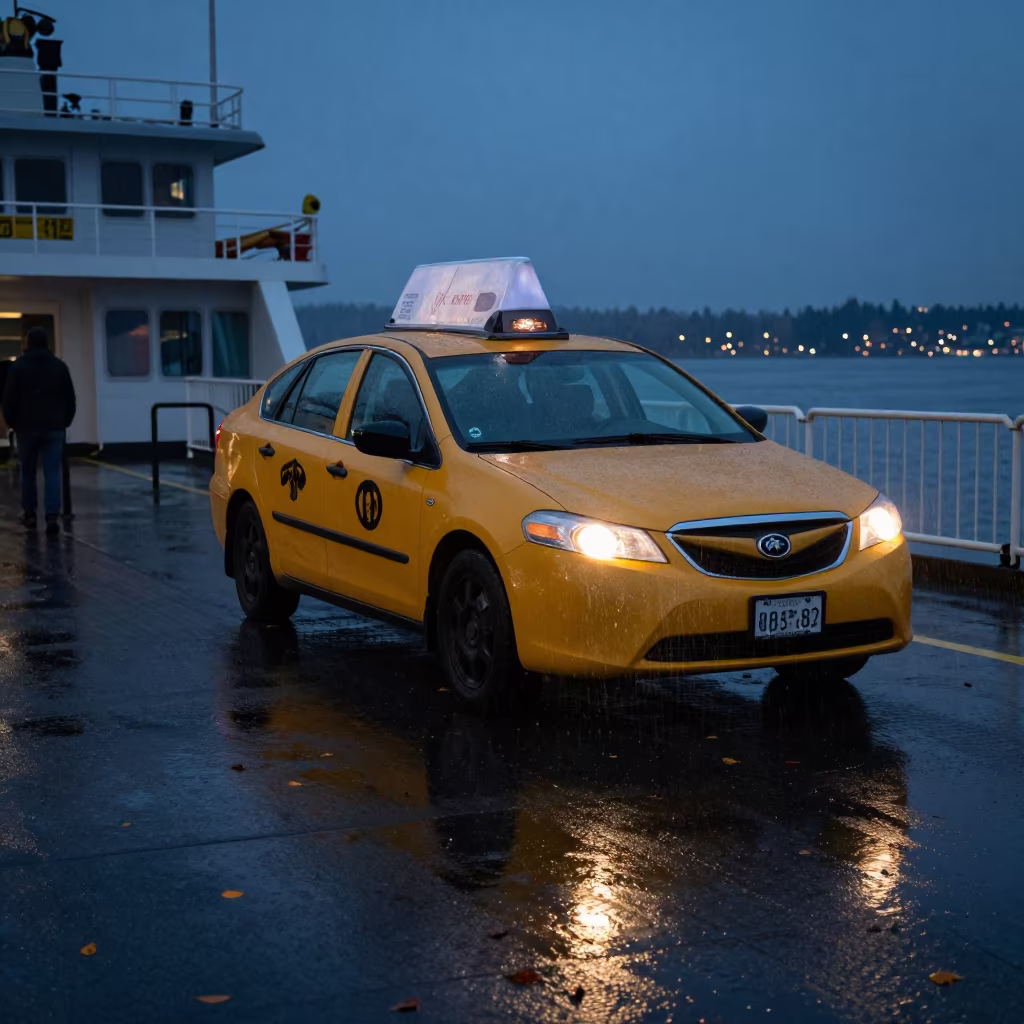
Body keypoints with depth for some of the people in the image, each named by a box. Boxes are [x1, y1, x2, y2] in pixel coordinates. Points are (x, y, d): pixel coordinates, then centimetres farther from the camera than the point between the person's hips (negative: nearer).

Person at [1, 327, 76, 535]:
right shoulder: (59, 365, 4)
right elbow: (70, 398, 7)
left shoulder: (18, 366, -2)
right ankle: (53, 516, -14)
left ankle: (29, 514, 20)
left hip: (27, 427, -1)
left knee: (28, 472, 13)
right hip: (54, 428, 1)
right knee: (52, 473, -3)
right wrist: (66, 421, 16)